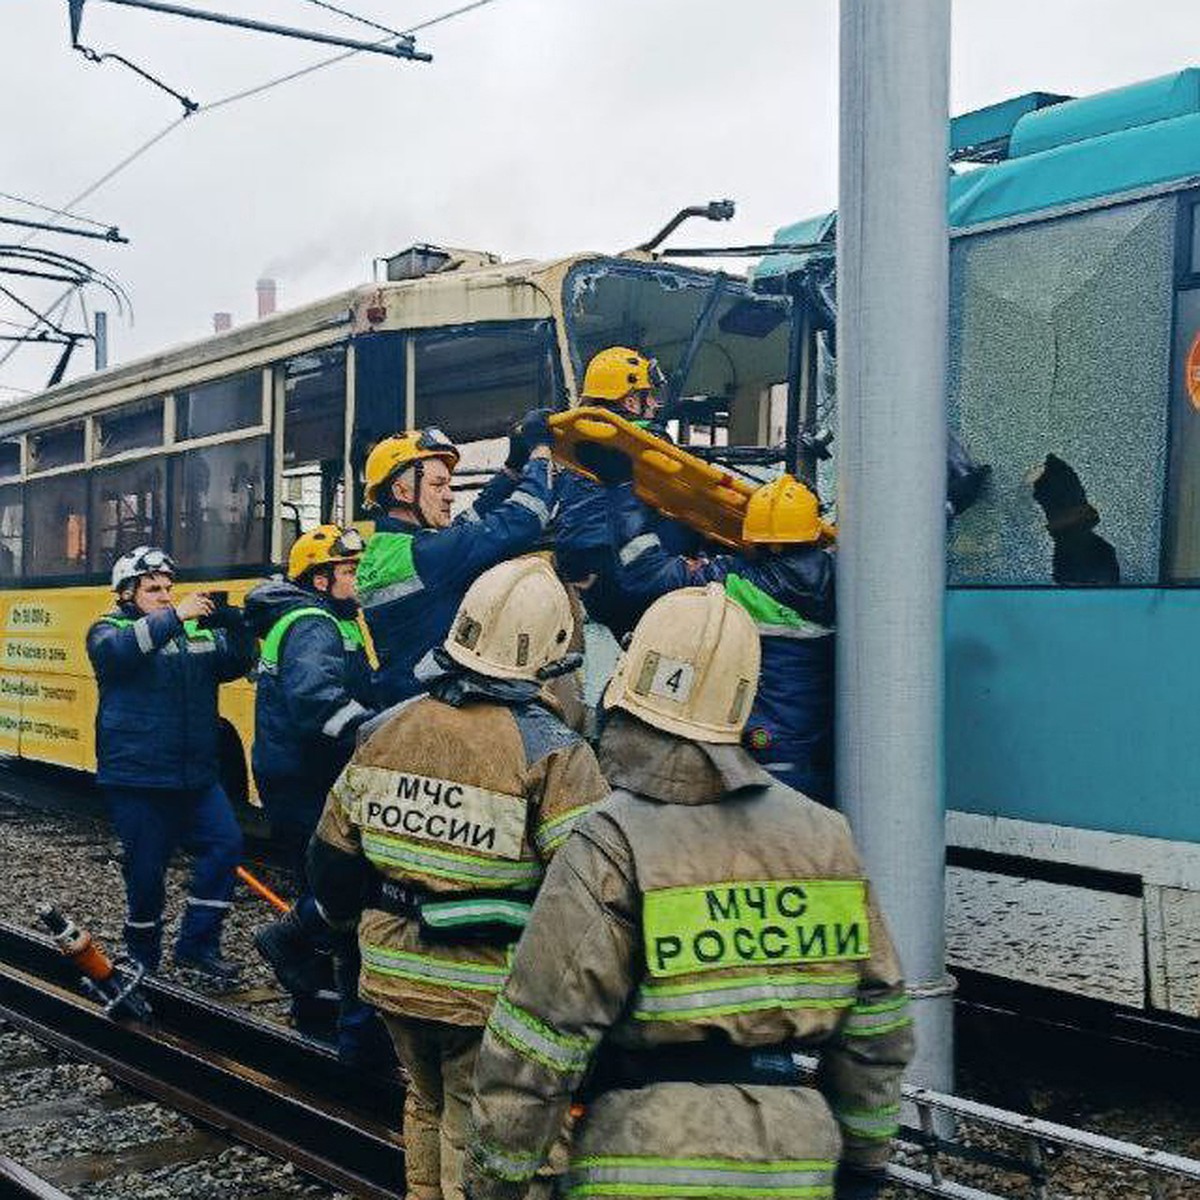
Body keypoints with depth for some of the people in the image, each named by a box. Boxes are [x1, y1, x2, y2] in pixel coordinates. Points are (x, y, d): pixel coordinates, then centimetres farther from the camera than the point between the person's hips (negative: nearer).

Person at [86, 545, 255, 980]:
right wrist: (174, 616, -29)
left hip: (196, 776, 4)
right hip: (137, 778, -4)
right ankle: (143, 957, 23)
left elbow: (237, 664, 7)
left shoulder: (197, 630, 11)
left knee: (225, 843, -7)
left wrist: (234, 624, -13)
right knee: (146, 868, 3)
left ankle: (197, 943, 4)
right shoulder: (110, 630, -1)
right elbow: (117, 651, -24)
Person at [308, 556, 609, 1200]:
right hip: (487, 990, -5)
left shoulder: (389, 729, -1)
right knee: (476, 1141, 9)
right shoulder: (552, 753, -16)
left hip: (392, 972, 5)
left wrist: (345, 914, 27)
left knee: (427, 1104, 27)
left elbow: (333, 850, 9)